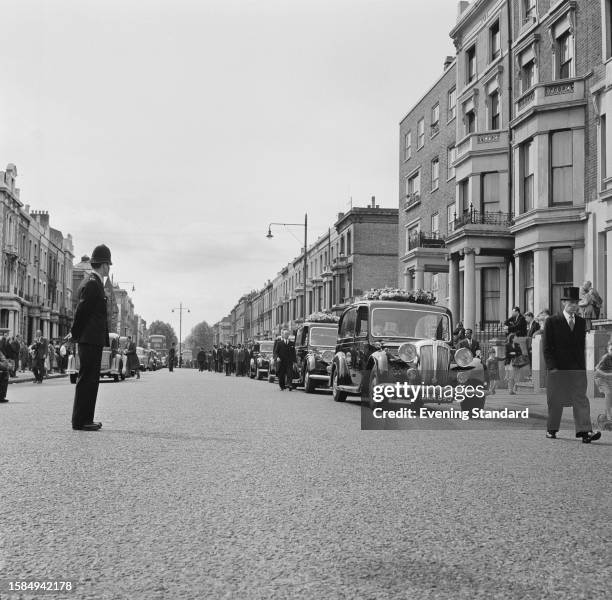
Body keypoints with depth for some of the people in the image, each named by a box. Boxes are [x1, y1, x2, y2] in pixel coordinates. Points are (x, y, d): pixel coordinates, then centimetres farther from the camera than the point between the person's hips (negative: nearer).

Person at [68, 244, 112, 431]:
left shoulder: (92, 283, 19)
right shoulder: (92, 284, -13)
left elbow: (82, 312, 18)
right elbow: (81, 311, -15)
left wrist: (75, 333, 14)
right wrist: (75, 333, -6)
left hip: (92, 340, 10)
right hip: (91, 339, -10)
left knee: (90, 379, 13)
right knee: (87, 379, -7)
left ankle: (85, 419, 19)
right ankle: (80, 421, -4)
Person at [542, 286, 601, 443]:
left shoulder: (581, 322, 12)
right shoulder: (552, 322, -1)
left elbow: (582, 345, 15)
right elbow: (547, 348, -3)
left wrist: (583, 365, 7)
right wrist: (552, 367, -11)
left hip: (578, 368, 3)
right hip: (558, 368, -3)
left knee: (581, 399, -6)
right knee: (555, 400, 5)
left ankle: (584, 431, -12)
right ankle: (551, 429, 19)